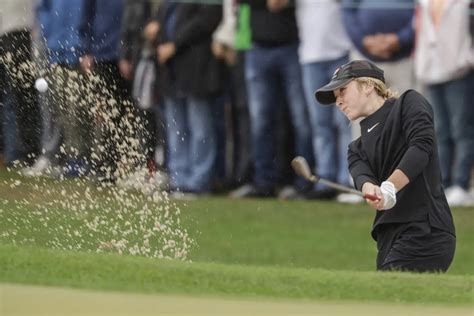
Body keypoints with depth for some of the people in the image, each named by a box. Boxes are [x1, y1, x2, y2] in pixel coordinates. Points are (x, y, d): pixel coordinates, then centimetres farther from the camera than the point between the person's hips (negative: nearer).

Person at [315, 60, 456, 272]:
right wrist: (370, 189, -25)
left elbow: (422, 145, -11)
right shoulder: (358, 148, 24)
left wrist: (389, 187, -26)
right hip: (389, 242, 7)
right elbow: (361, 175, 1)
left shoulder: (409, 103, 7)